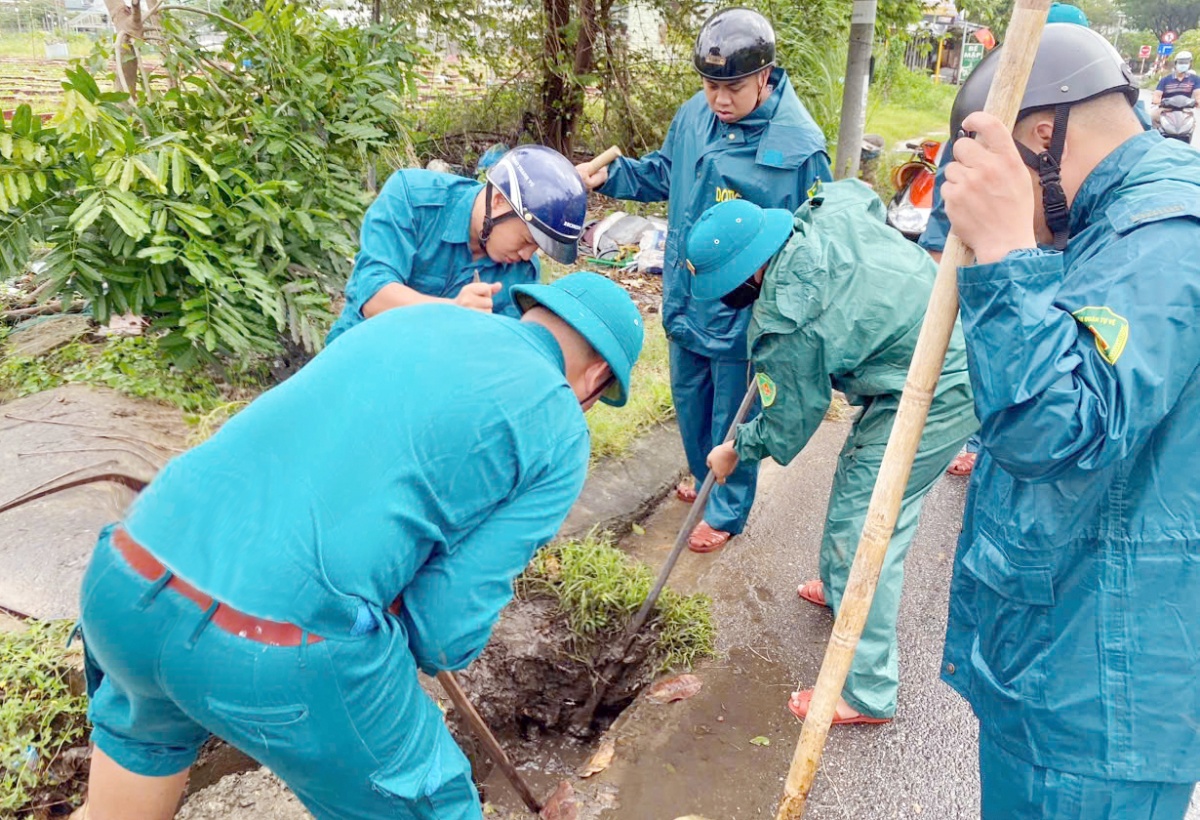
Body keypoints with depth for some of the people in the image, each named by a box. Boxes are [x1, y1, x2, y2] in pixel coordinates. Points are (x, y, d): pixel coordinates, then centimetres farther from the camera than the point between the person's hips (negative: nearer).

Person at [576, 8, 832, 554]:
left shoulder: (799, 146, -20)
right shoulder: (694, 115, -2)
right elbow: (661, 174, 16)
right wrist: (609, 176, -1)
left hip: (741, 312, -6)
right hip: (685, 299, 7)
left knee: (731, 417, 10)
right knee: (688, 399, 23)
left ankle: (726, 512, 32)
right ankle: (704, 480, 48)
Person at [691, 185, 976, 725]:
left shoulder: (786, 327, -25)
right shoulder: (832, 210, -6)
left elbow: (787, 427, -9)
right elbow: (868, 197, 21)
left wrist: (735, 452, 10)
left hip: (934, 402, -10)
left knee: (862, 531, -4)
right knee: (855, 474, 25)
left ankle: (868, 693, 8)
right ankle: (839, 589, 48)